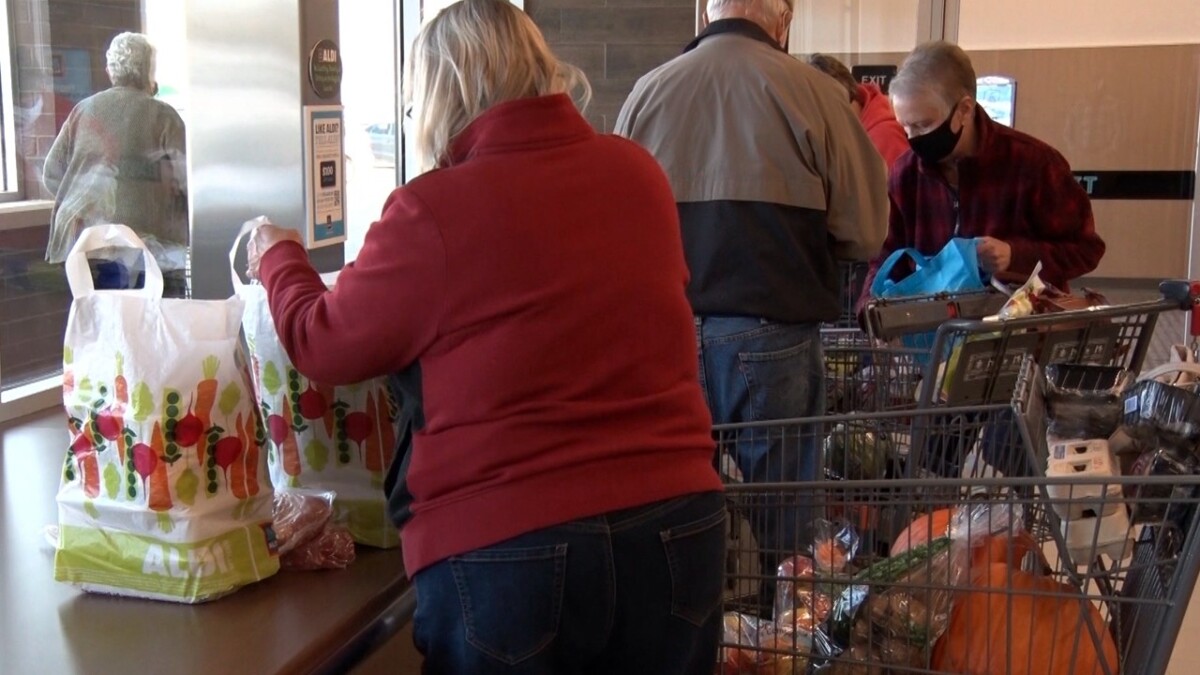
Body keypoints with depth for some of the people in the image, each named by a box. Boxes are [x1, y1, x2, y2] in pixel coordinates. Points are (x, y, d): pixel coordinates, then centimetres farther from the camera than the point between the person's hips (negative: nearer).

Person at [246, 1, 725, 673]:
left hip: (504, 544, -4)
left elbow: (323, 346, 2)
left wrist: (279, 259, 21)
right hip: (677, 523, 5)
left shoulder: (434, 209, -11)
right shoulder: (640, 172, 3)